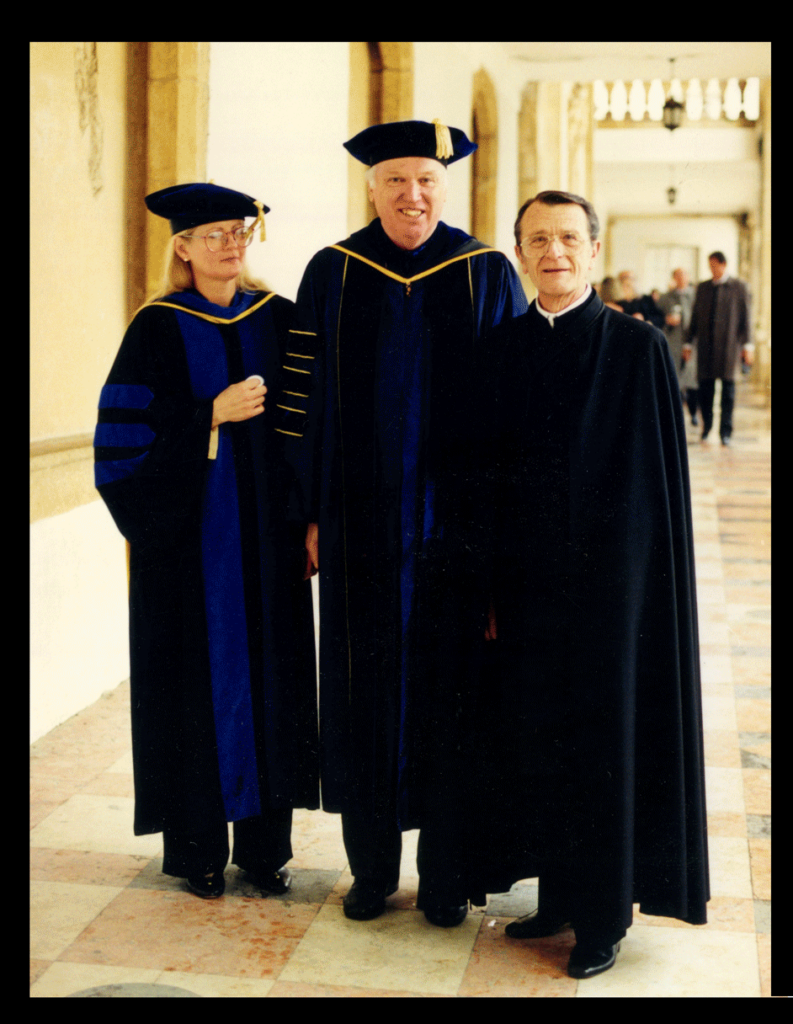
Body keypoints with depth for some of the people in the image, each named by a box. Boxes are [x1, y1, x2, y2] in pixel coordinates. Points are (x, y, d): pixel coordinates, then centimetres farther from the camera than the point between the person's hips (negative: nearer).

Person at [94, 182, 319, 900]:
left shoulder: (279, 320, 7)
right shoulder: (159, 329, -2)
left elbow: (305, 423, 9)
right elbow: (129, 436, -9)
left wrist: (311, 514, 3)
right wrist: (213, 414, -18)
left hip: (268, 535, 3)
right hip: (192, 534, -3)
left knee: (269, 676, 6)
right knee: (201, 680, 2)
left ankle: (264, 841, 19)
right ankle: (197, 847, 16)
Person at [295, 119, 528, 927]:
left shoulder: (486, 274, 1)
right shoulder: (332, 275, 4)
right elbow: (309, 400, 6)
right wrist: (312, 513, 2)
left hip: (454, 518, -1)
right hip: (361, 519, 1)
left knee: (447, 687, 6)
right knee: (364, 687, 7)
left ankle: (445, 874, 20)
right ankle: (371, 866, 23)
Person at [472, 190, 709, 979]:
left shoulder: (638, 347, -6)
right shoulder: (502, 348, 5)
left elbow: (662, 476, -7)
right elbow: (488, 471, 6)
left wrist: (654, 581, -11)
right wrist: (489, 586, 3)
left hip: (607, 575, -4)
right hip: (525, 579, 4)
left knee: (604, 735, 5)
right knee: (534, 736, 12)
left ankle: (603, 915, 20)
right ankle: (556, 891, 29)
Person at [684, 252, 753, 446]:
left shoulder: (739, 287, 4)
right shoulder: (702, 288, 13)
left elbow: (746, 317, 3)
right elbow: (695, 317, 15)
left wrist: (747, 345, -3)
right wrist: (689, 343, 11)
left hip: (729, 345, -2)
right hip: (706, 345, 3)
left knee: (728, 385, -3)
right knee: (705, 386, 0)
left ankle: (725, 431, 2)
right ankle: (706, 426, 16)